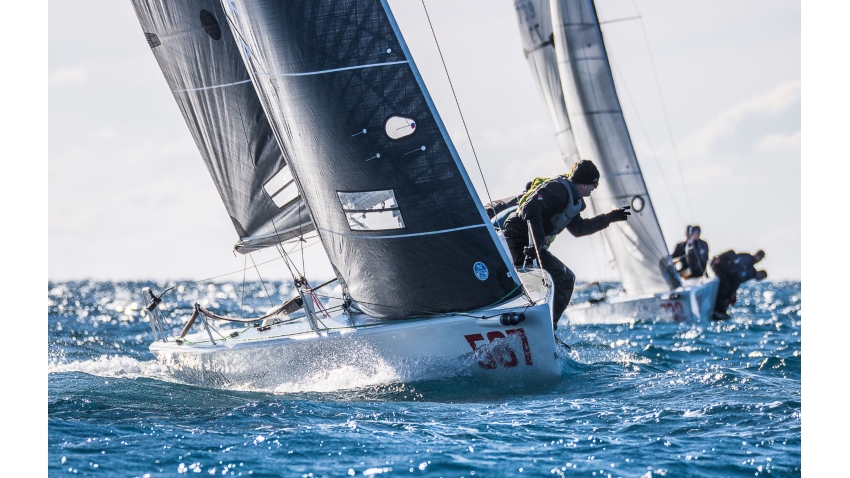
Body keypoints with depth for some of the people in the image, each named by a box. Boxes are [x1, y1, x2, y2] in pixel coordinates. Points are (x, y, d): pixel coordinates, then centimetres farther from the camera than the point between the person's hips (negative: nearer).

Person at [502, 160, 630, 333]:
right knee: (556, 272, -22)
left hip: (533, 245, 11)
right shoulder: (556, 188, -16)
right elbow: (530, 209, -28)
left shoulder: (573, 200, 17)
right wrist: (538, 241, -35)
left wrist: (611, 217, 28)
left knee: (567, 279, 11)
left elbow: (578, 228, 29)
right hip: (517, 241, -11)